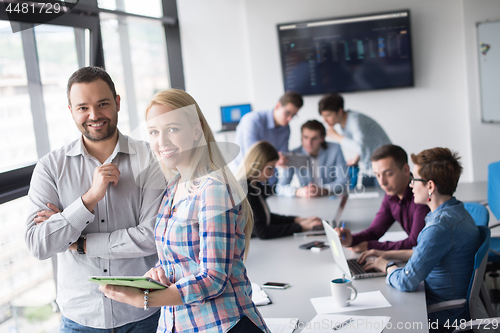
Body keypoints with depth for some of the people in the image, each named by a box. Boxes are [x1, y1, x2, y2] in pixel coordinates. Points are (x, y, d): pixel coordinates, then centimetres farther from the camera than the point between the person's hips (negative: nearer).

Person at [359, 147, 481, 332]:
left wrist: (386, 265, -6)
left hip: (441, 316, -9)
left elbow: (406, 282, -27)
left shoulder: (440, 226, -29)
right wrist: (387, 254, 16)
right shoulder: (456, 211, 4)